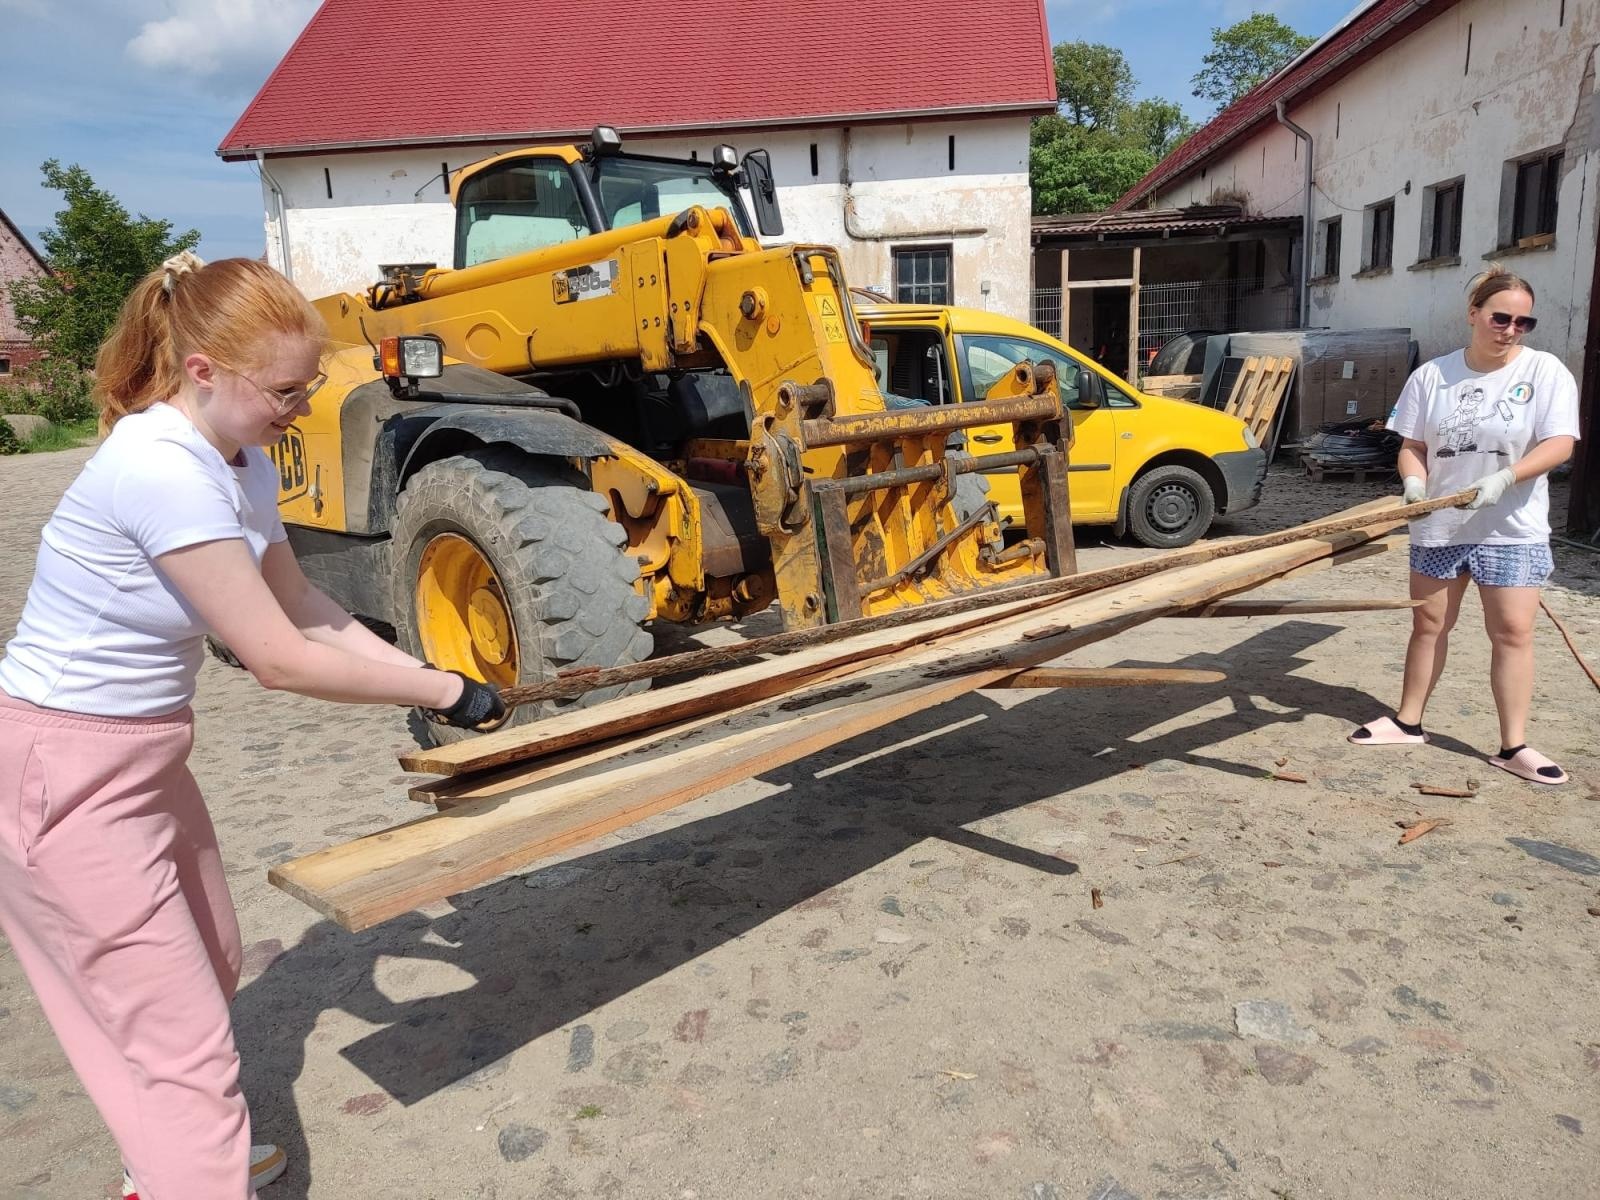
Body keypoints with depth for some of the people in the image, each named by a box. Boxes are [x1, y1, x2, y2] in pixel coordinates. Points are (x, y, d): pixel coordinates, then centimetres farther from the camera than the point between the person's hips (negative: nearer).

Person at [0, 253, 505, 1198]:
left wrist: (426, 676, 0)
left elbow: (304, 606, 9)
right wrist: (442, 693, -16)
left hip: (143, 754, 9)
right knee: (186, 1042, -4)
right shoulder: (163, 472, -29)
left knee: (211, 968, 23)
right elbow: (279, 660, -26)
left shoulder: (244, 467, 0)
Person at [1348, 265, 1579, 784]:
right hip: (1439, 527, 2)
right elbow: (1412, 445, 4)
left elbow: (1559, 444, -11)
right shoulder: (1432, 375, 1)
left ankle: (1514, 746, 5)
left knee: (1512, 631, -3)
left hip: (1513, 529, -2)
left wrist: (1504, 477, -26)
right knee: (1429, 624, 11)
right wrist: (1413, 480, -16)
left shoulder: (1545, 372, -6)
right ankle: (1408, 721, 23)